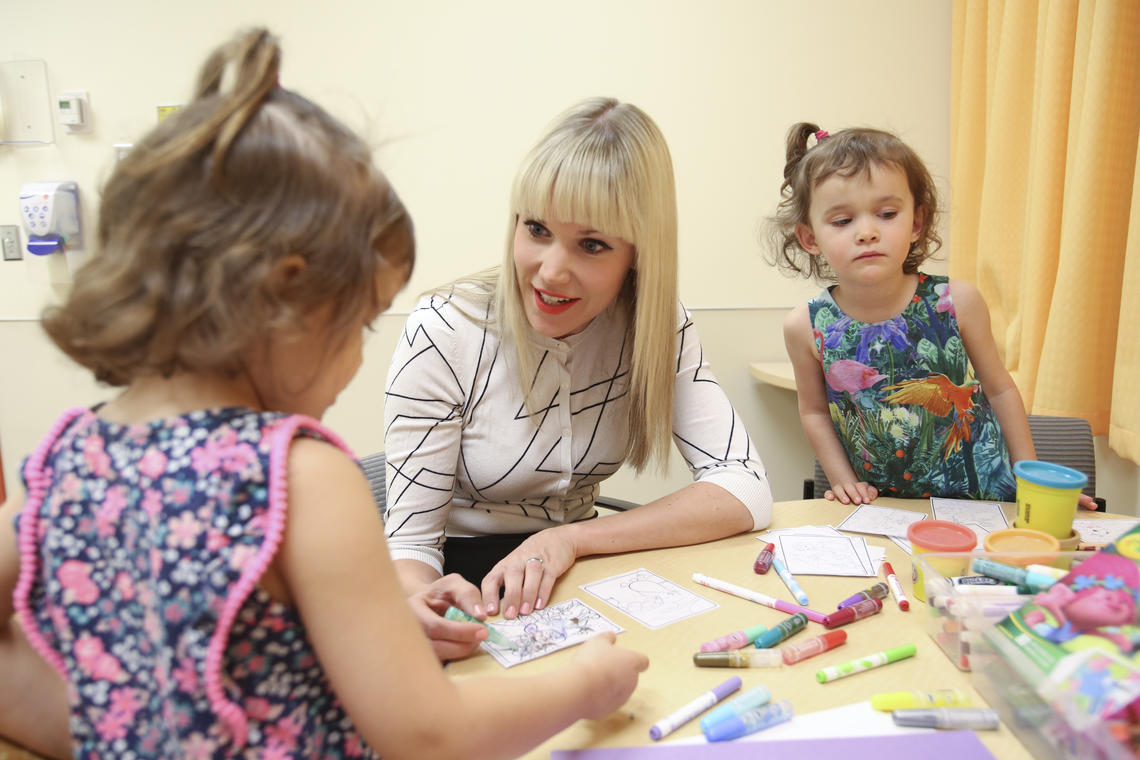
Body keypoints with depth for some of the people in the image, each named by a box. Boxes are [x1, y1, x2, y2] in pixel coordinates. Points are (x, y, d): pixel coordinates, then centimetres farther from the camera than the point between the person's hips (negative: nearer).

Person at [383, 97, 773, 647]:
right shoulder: (442, 334, -19)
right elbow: (408, 540, -15)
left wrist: (568, 540, -26)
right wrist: (422, 602, -39)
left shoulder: (657, 327, -9)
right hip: (465, 587, -1)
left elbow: (747, 490, -16)